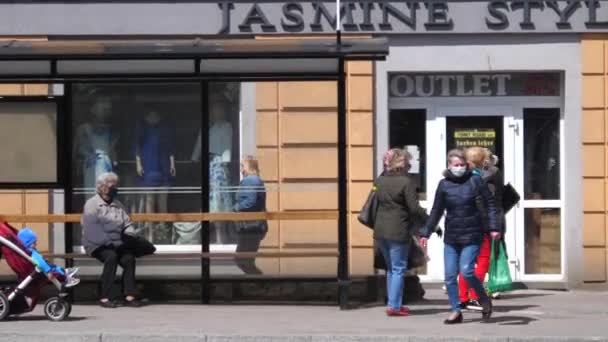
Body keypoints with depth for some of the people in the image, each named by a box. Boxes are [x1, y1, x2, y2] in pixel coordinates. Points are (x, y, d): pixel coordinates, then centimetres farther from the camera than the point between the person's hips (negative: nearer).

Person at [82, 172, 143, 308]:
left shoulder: (118, 205, 22)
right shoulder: (92, 204, 1)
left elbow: (127, 224, 19)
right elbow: (91, 230, -12)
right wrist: (108, 242, -21)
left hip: (117, 244, 5)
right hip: (97, 245, -5)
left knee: (129, 256, -25)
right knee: (111, 256, -34)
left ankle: (129, 295, -26)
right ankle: (105, 297, -30)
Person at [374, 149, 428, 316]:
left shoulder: (380, 181, 7)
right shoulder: (406, 182, -12)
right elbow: (414, 208, -11)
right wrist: (426, 215, -1)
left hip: (380, 230, 6)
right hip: (398, 231, -6)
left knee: (391, 268, 17)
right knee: (399, 268, 1)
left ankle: (394, 304, 20)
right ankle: (394, 306, -3)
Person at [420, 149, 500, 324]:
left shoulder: (475, 181, -4)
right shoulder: (444, 184, 4)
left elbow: (490, 204, -1)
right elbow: (436, 211, 11)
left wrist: (493, 227, -8)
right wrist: (426, 232, 10)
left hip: (472, 236, -4)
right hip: (451, 237, 4)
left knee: (466, 271, -14)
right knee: (450, 276, 2)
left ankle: (484, 300, 10)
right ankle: (456, 311, 14)